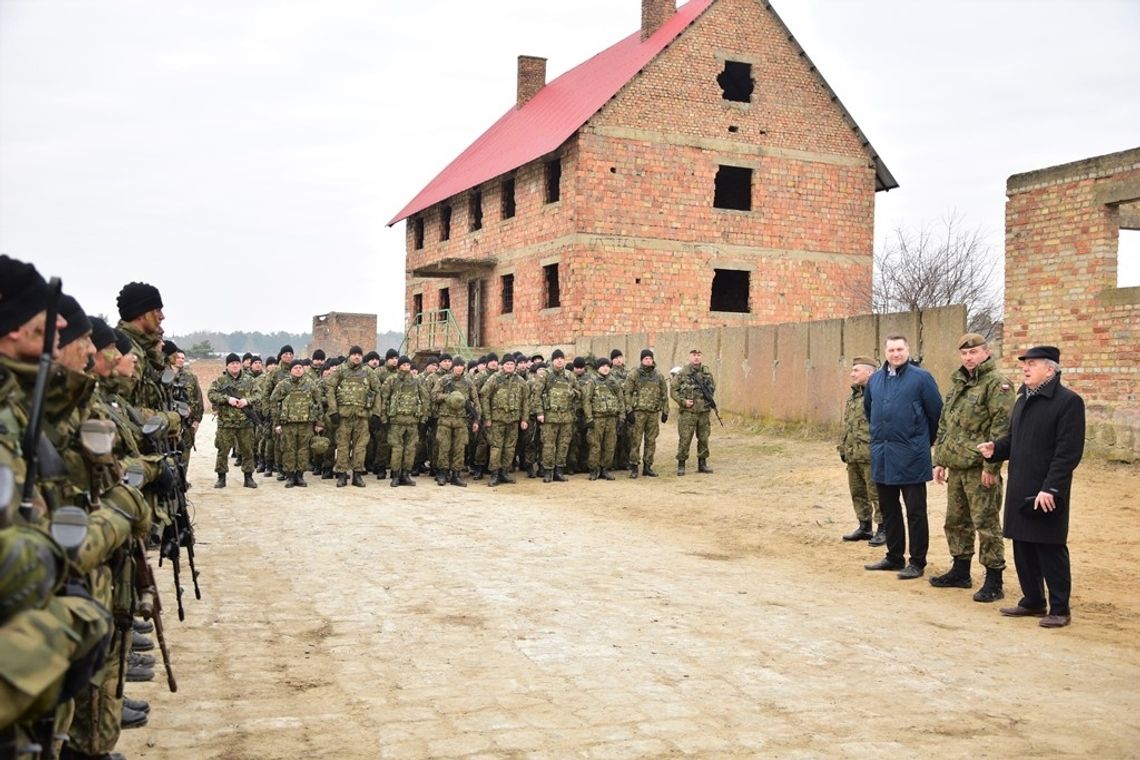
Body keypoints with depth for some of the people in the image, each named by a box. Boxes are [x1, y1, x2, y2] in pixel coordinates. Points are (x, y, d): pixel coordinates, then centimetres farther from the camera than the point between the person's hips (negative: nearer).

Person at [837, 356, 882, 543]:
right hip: (853, 456, 9)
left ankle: (883, 530, 8)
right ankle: (864, 527, 26)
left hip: (871, 456, -9)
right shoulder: (852, 397, 17)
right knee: (857, 493, 15)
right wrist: (842, 448, 19)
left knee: (877, 493, -2)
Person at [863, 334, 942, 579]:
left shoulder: (921, 377, -8)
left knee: (915, 511, 1)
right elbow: (868, 409, 25)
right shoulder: (875, 379, 9)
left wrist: (925, 441, 5)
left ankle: (917, 562, 9)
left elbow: (936, 412, -3)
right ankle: (894, 557, 26)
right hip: (881, 456, 6)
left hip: (911, 457, -6)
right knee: (889, 509, 14)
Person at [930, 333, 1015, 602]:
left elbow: (1002, 427, -17)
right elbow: (943, 425, 20)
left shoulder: (996, 384, -10)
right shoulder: (957, 384, 16)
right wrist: (940, 460, 15)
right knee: (956, 522, 16)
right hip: (956, 468, 8)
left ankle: (994, 582, 5)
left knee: (986, 524, -3)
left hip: (980, 469, -8)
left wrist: (991, 466, -20)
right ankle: (960, 572, 30)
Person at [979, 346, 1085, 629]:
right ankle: (1033, 601, 27)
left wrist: (1050, 488, -22)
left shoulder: (1069, 402, -12)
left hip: (1047, 492, -8)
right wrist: (995, 448, 1)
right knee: (1023, 548, 14)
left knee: (1050, 550, 1)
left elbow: (1068, 452, -17)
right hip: (1019, 489, 8)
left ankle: (1060, 609, 13)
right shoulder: (1023, 399, 14)